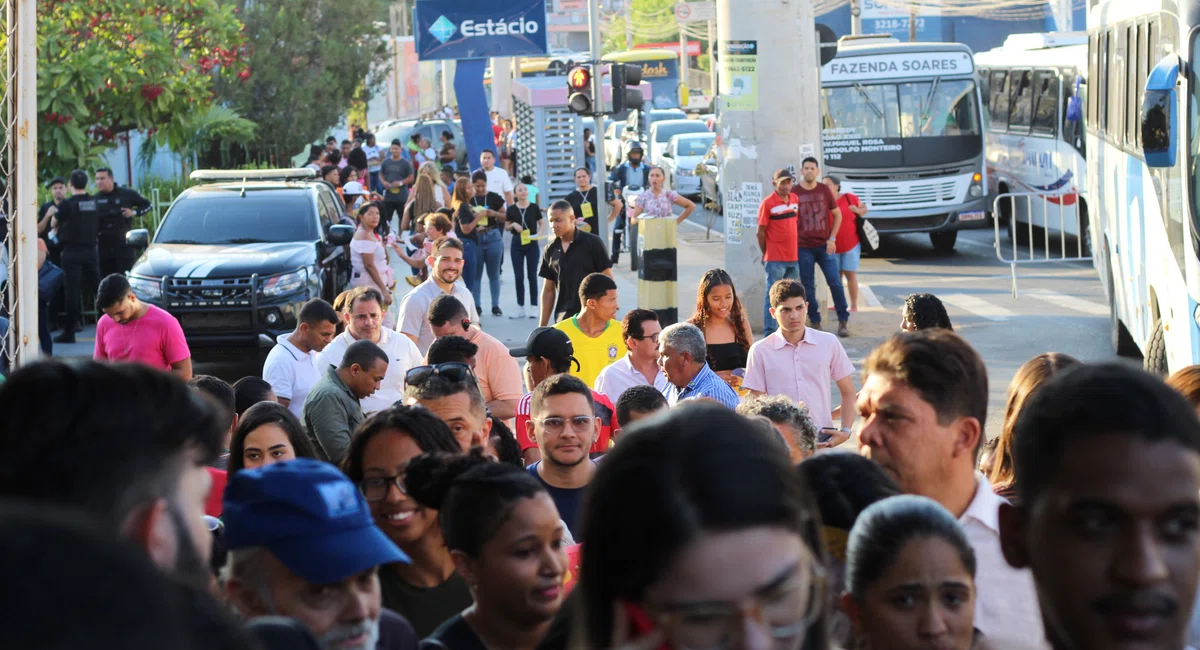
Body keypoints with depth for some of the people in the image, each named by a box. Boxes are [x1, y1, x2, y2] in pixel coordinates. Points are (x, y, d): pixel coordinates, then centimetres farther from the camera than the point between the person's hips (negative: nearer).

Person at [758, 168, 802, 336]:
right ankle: (769, 333, -2)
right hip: (775, 260, -6)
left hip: (793, 258, 6)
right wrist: (765, 254, -1)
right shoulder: (768, 203, -11)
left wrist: (796, 249, 15)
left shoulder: (794, 199, 7)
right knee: (773, 296, -4)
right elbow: (761, 232, -8)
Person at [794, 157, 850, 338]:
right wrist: (793, 242, -2)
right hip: (803, 248, -1)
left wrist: (832, 239, 0)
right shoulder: (794, 192, -1)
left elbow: (837, 215, 10)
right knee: (808, 286, 1)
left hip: (824, 246, 1)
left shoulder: (824, 191, 4)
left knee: (835, 282, -3)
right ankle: (815, 323, 10)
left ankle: (843, 321, 6)